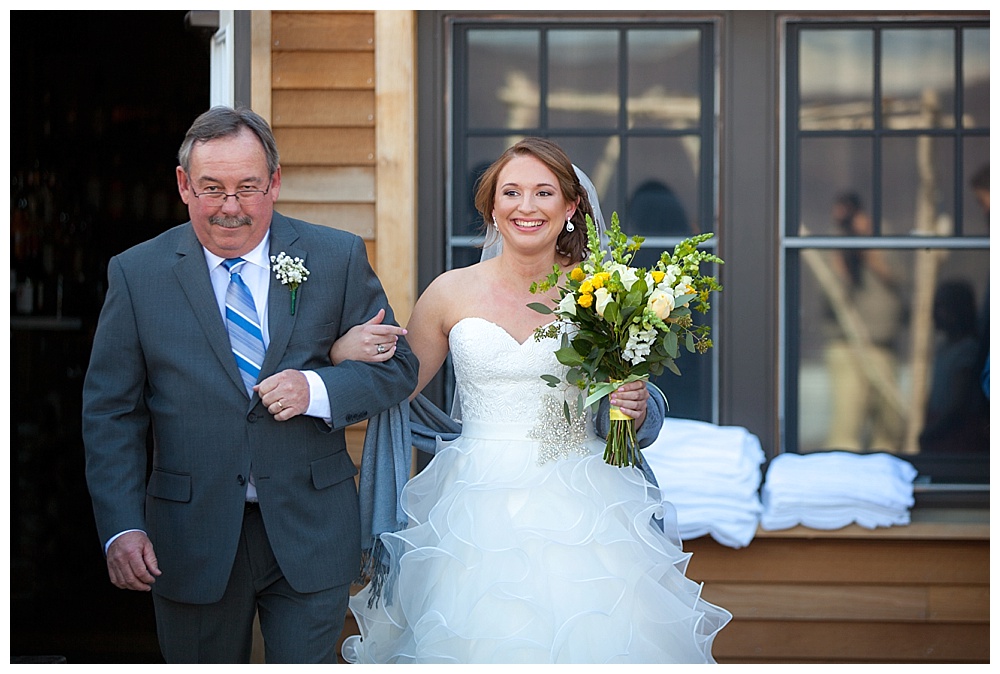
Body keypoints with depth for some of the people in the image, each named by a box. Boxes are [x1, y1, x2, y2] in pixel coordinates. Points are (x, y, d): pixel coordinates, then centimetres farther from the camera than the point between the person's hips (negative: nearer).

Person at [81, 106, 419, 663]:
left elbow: (397, 367, 3)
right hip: (191, 541, 0)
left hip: (310, 533, 0)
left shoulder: (339, 258, 0)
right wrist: (122, 528, -11)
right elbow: (111, 413, -1)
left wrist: (317, 389, -17)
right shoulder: (137, 275, -1)